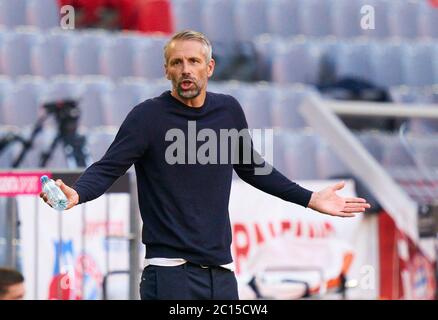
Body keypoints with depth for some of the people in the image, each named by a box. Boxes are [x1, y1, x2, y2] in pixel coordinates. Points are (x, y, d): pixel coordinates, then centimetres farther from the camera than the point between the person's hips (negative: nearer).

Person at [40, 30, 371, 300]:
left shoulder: (229, 111, 9)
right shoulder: (148, 116, -5)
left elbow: (251, 167, 23)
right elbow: (108, 168, -11)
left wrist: (309, 199, 23)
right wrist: (76, 194, -32)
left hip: (221, 271, 5)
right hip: (170, 273, -5)